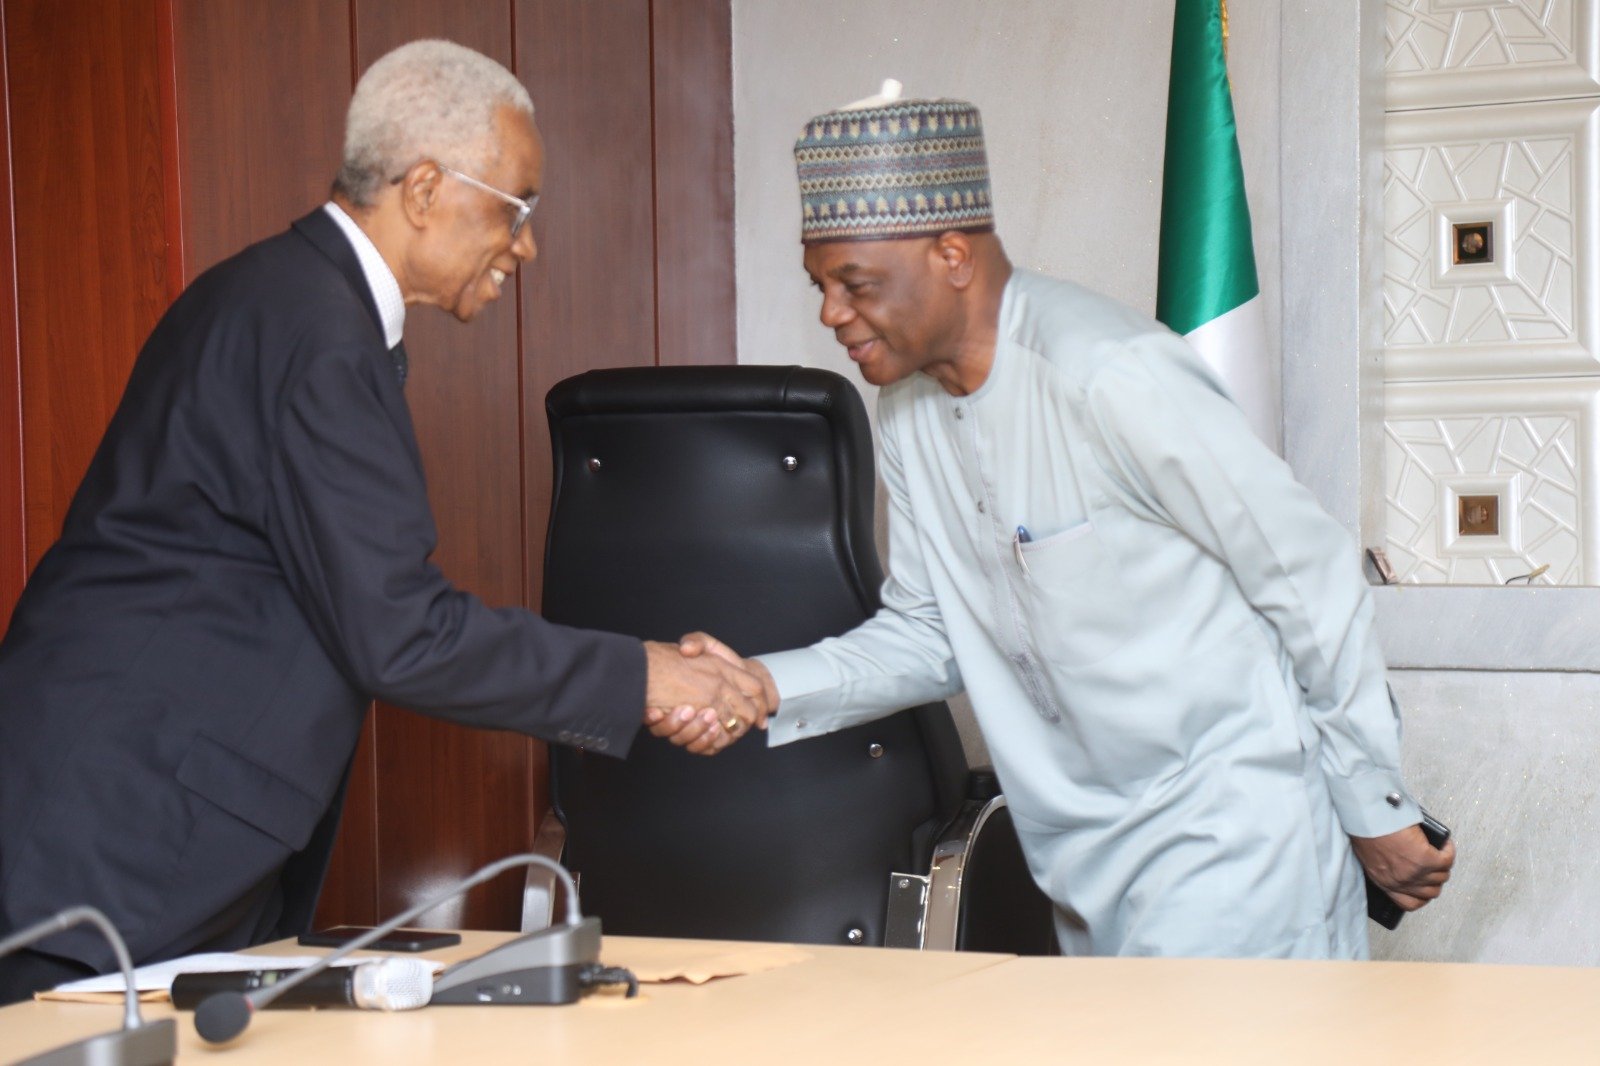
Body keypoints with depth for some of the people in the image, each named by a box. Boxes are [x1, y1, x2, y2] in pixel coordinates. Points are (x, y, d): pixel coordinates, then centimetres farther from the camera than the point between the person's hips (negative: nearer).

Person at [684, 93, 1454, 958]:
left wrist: (1376, 811, -9)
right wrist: (766, 687, -9)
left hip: (1231, 844, -8)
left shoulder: (1109, 377, -21)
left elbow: (1313, 579, -16)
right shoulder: (909, 411, 5)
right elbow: (928, 634, 10)